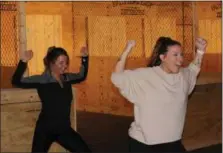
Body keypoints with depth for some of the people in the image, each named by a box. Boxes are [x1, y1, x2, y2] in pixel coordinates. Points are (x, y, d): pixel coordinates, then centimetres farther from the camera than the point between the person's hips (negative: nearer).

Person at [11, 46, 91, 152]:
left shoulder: (67, 78, 4)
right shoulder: (41, 80, -13)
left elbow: (82, 76, 25)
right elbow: (16, 82, -22)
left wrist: (85, 58, 14)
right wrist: (23, 61, -34)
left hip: (64, 129, 5)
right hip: (45, 130, -5)